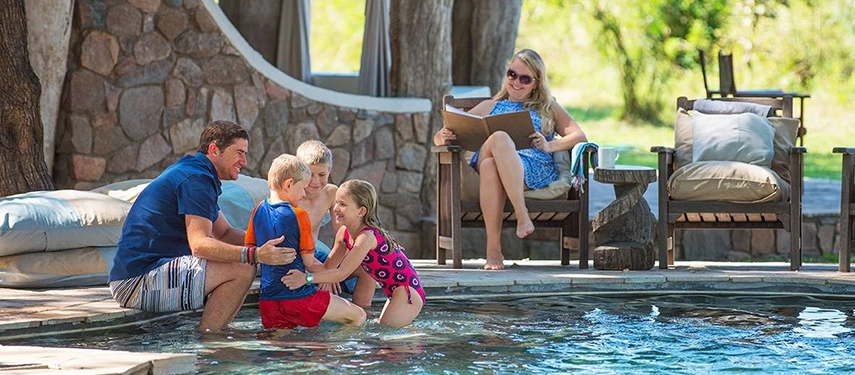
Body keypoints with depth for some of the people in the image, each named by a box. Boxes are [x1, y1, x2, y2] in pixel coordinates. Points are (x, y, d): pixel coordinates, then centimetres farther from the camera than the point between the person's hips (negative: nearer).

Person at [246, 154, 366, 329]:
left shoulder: (259, 210, 6)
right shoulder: (299, 215, -10)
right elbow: (308, 261, -6)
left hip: (267, 300, 6)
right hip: (298, 297, -6)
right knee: (358, 316, 4)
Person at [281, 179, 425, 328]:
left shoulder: (367, 237, -24)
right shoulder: (344, 233, 3)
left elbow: (343, 273, -29)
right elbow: (328, 265, 6)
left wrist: (307, 278, -36)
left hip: (408, 292, -10)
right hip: (396, 293, 10)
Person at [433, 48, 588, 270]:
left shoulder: (548, 108, 29)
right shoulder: (489, 107, 34)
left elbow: (580, 136, 12)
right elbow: (439, 138, 27)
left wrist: (549, 146, -8)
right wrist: (445, 136, 0)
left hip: (534, 170, -2)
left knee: (491, 166, -39)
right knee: (499, 138, -38)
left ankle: (494, 250, -46)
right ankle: (521, 215, -44)